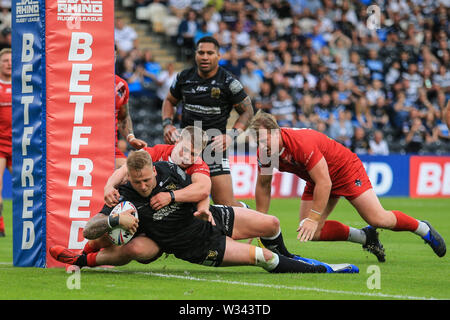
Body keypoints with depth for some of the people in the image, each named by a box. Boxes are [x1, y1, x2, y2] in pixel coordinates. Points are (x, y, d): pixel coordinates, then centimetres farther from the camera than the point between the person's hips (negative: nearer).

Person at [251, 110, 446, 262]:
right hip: (317, 181, 7)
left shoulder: (301, 142, -36)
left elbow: (324, 182, -36)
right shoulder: (264, 153, -14)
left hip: (345, 169, -7)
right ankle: (366, 237, 10)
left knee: (377, 219, -15)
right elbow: (263, 185, 2)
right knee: (310, 232, -7)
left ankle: (424, 229, 13)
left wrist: (313, 218, -37)